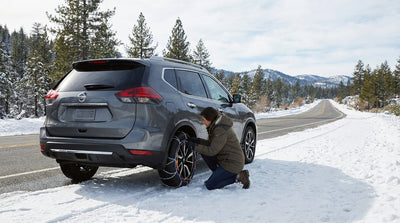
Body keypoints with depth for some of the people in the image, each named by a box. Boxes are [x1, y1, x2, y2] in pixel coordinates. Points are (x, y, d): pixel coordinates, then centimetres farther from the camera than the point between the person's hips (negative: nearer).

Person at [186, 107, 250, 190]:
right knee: (204, 152, 4)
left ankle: (238, 176, -4)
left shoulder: (221, 130, -23)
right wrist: (197, 140, 3)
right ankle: (218, 176, 10)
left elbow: (212, 151, -24)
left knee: (209, 186, -8)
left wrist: (195, 146, -16)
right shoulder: (216, 125, 7)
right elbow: (211, 143, 15)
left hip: (233, 163, -10)